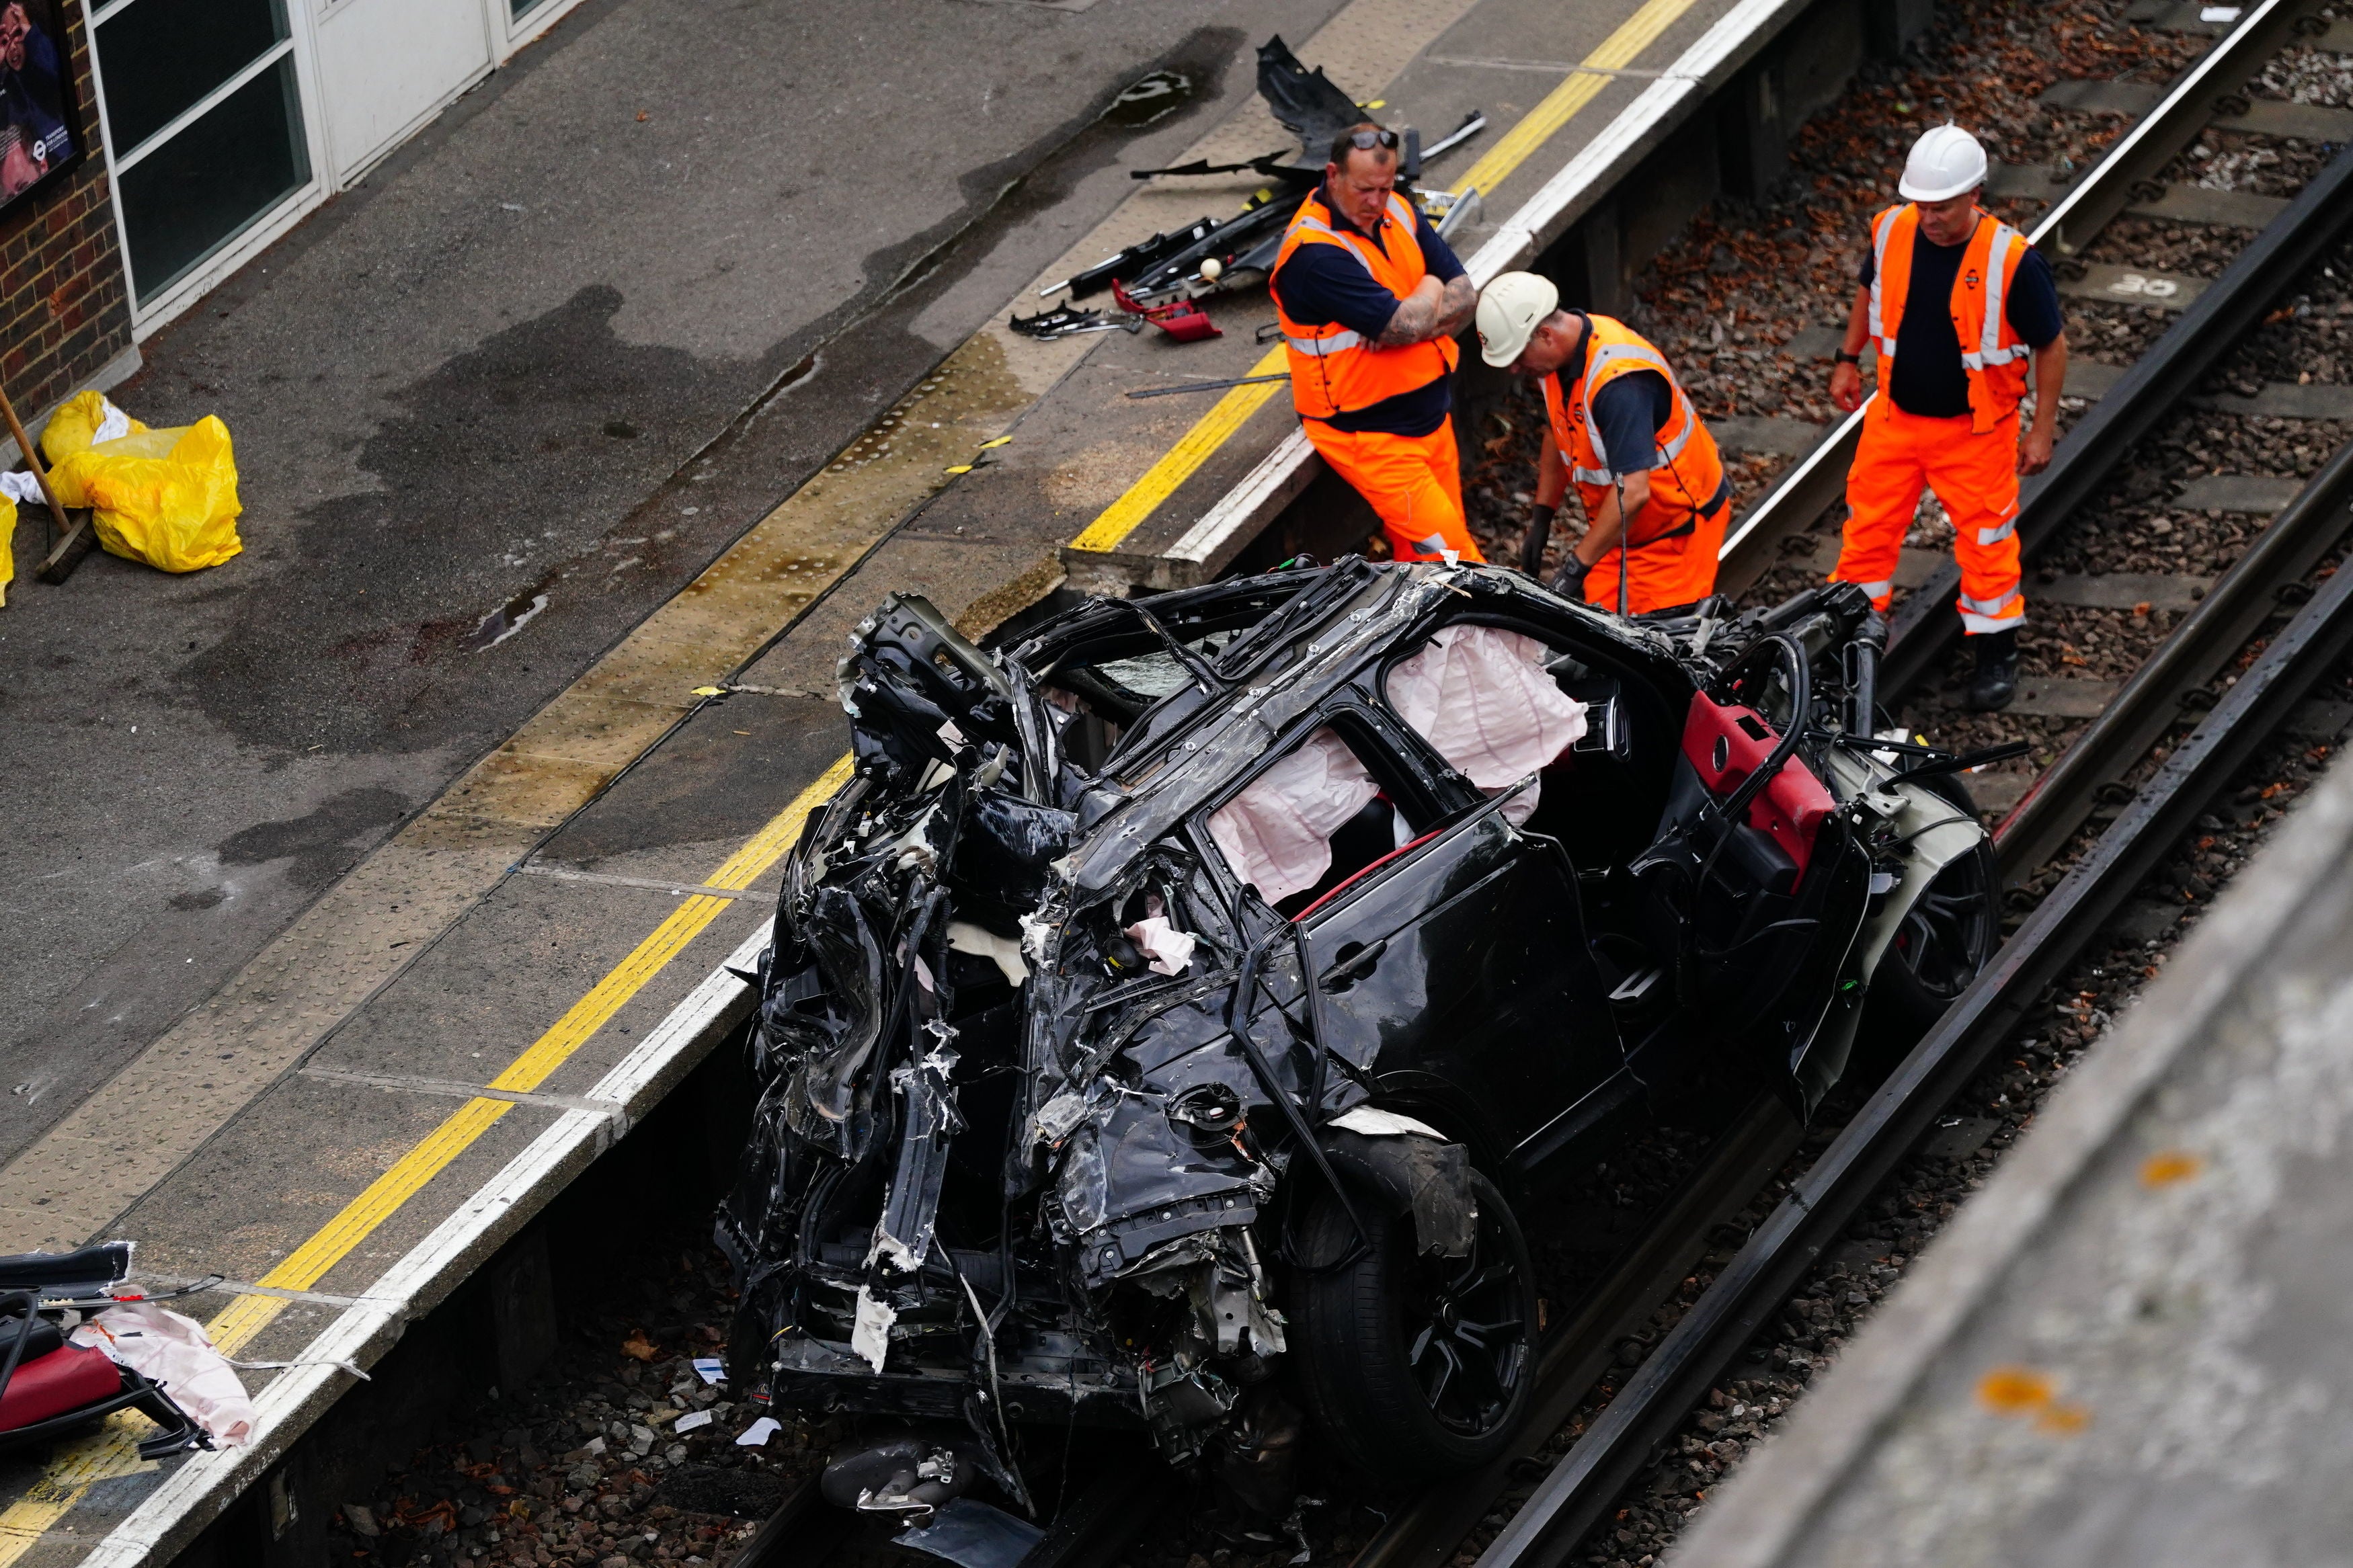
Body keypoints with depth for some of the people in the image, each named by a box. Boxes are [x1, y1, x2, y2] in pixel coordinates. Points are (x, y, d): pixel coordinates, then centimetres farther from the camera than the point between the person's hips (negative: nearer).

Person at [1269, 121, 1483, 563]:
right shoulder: (1314, 252, -22)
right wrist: (1431, 291, -3)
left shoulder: (1398, 212, 5)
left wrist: (1412, 319, -18)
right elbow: (1404, 325, -25)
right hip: (1369, 434, -8)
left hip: (1431, 417, 8)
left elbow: (1462, 295, 2)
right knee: (1446, 551, -13)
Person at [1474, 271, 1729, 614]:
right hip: (1618, 524, 8)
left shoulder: (1619, 380, -33)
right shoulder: (1559, 355, -4)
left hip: (1677, 529, -8)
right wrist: (1541, 519, 11)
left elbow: (1632, 492, -38)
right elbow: (1558, 435, 15)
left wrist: (1576, 568, -35)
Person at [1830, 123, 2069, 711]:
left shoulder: (2012, 261, -24)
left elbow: (2052, 345, -12)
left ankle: (1998, 655, 26)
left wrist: (2043, 431, -9)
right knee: (1869, 527, 12)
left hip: (1975, 427, -4)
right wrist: (1849, 360, 13)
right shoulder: (1892, 232, -11)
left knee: (1986, 540, 9)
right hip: (1896, 417, 4)